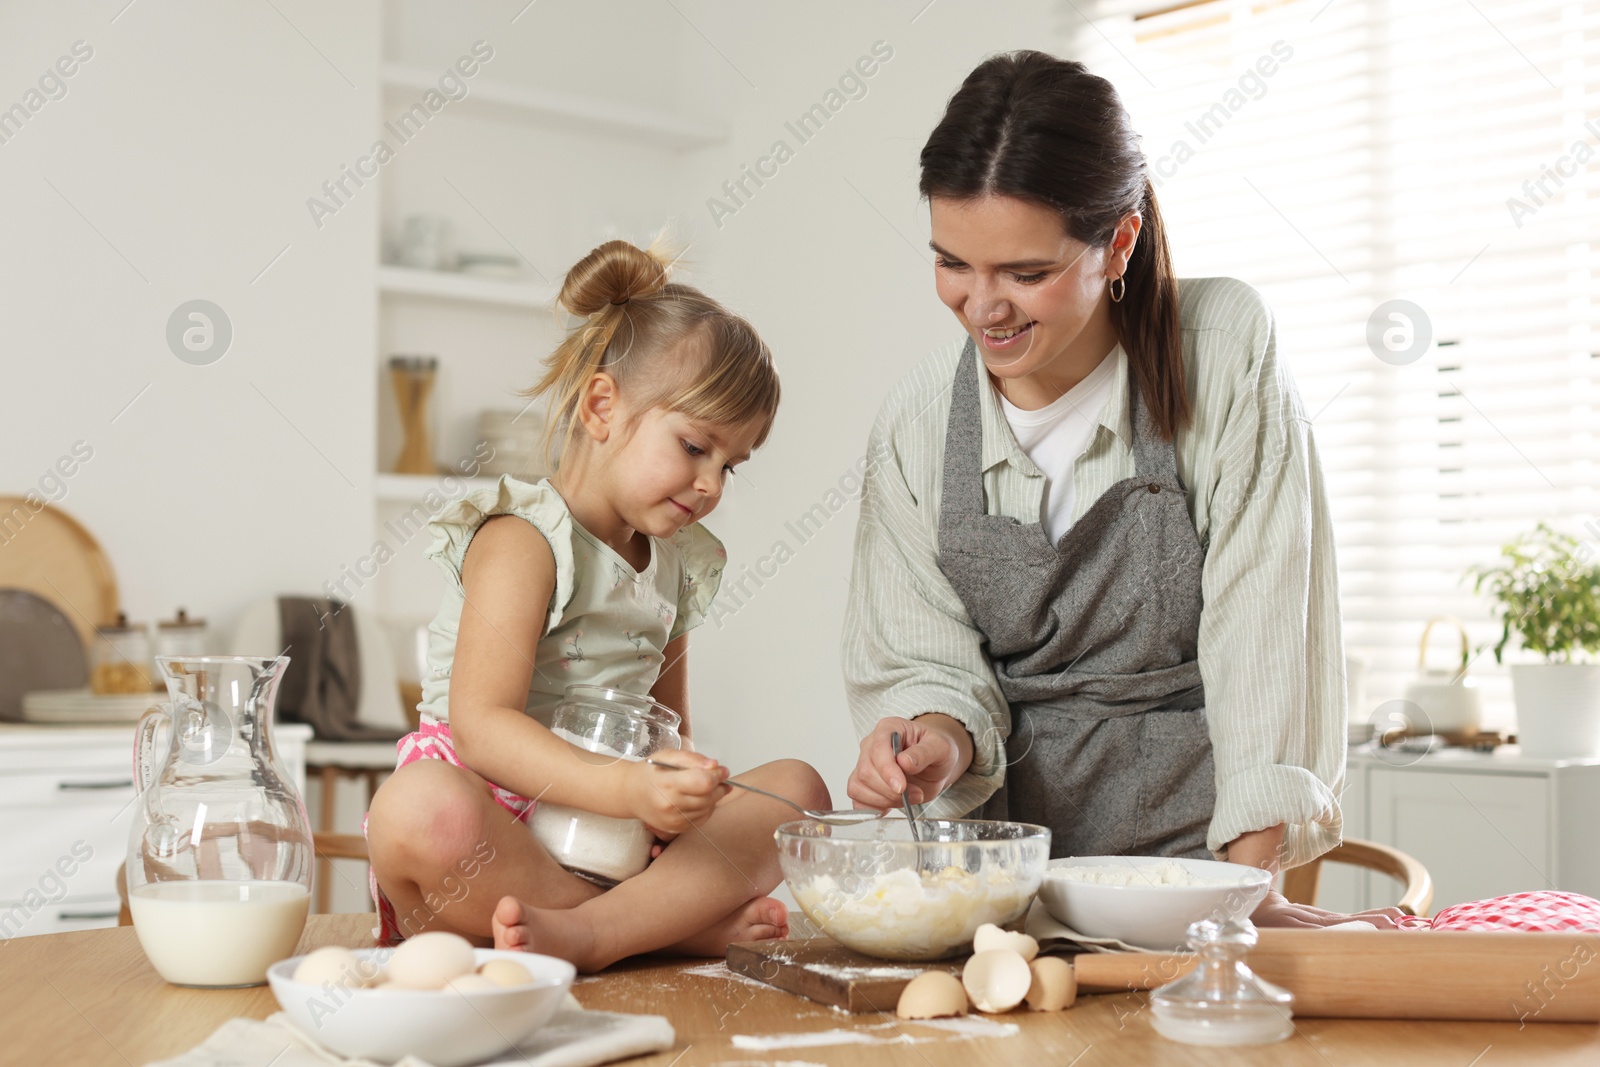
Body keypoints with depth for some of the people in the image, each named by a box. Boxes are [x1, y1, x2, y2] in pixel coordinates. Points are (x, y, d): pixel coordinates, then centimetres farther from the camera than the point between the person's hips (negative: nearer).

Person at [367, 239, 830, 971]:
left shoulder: (678, 565, 16)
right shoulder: (522, 541, -9)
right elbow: (481, 726, -21)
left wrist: (680, 795, -4)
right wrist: (624, 789, -35)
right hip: (495, 827, -7)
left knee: (795, 787, -9)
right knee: (418, 809, -38)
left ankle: (582, 932, -30)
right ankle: (678, 921, -26)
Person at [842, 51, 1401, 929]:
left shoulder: (1224, 346, -7)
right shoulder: (914, 424, 1)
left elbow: (1265, 635, -11)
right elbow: (923, 661, 4)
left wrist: (1251, 888, -18)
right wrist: (939, 737, -21)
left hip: (1194, 838, -2)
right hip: (1004, 838, 3)